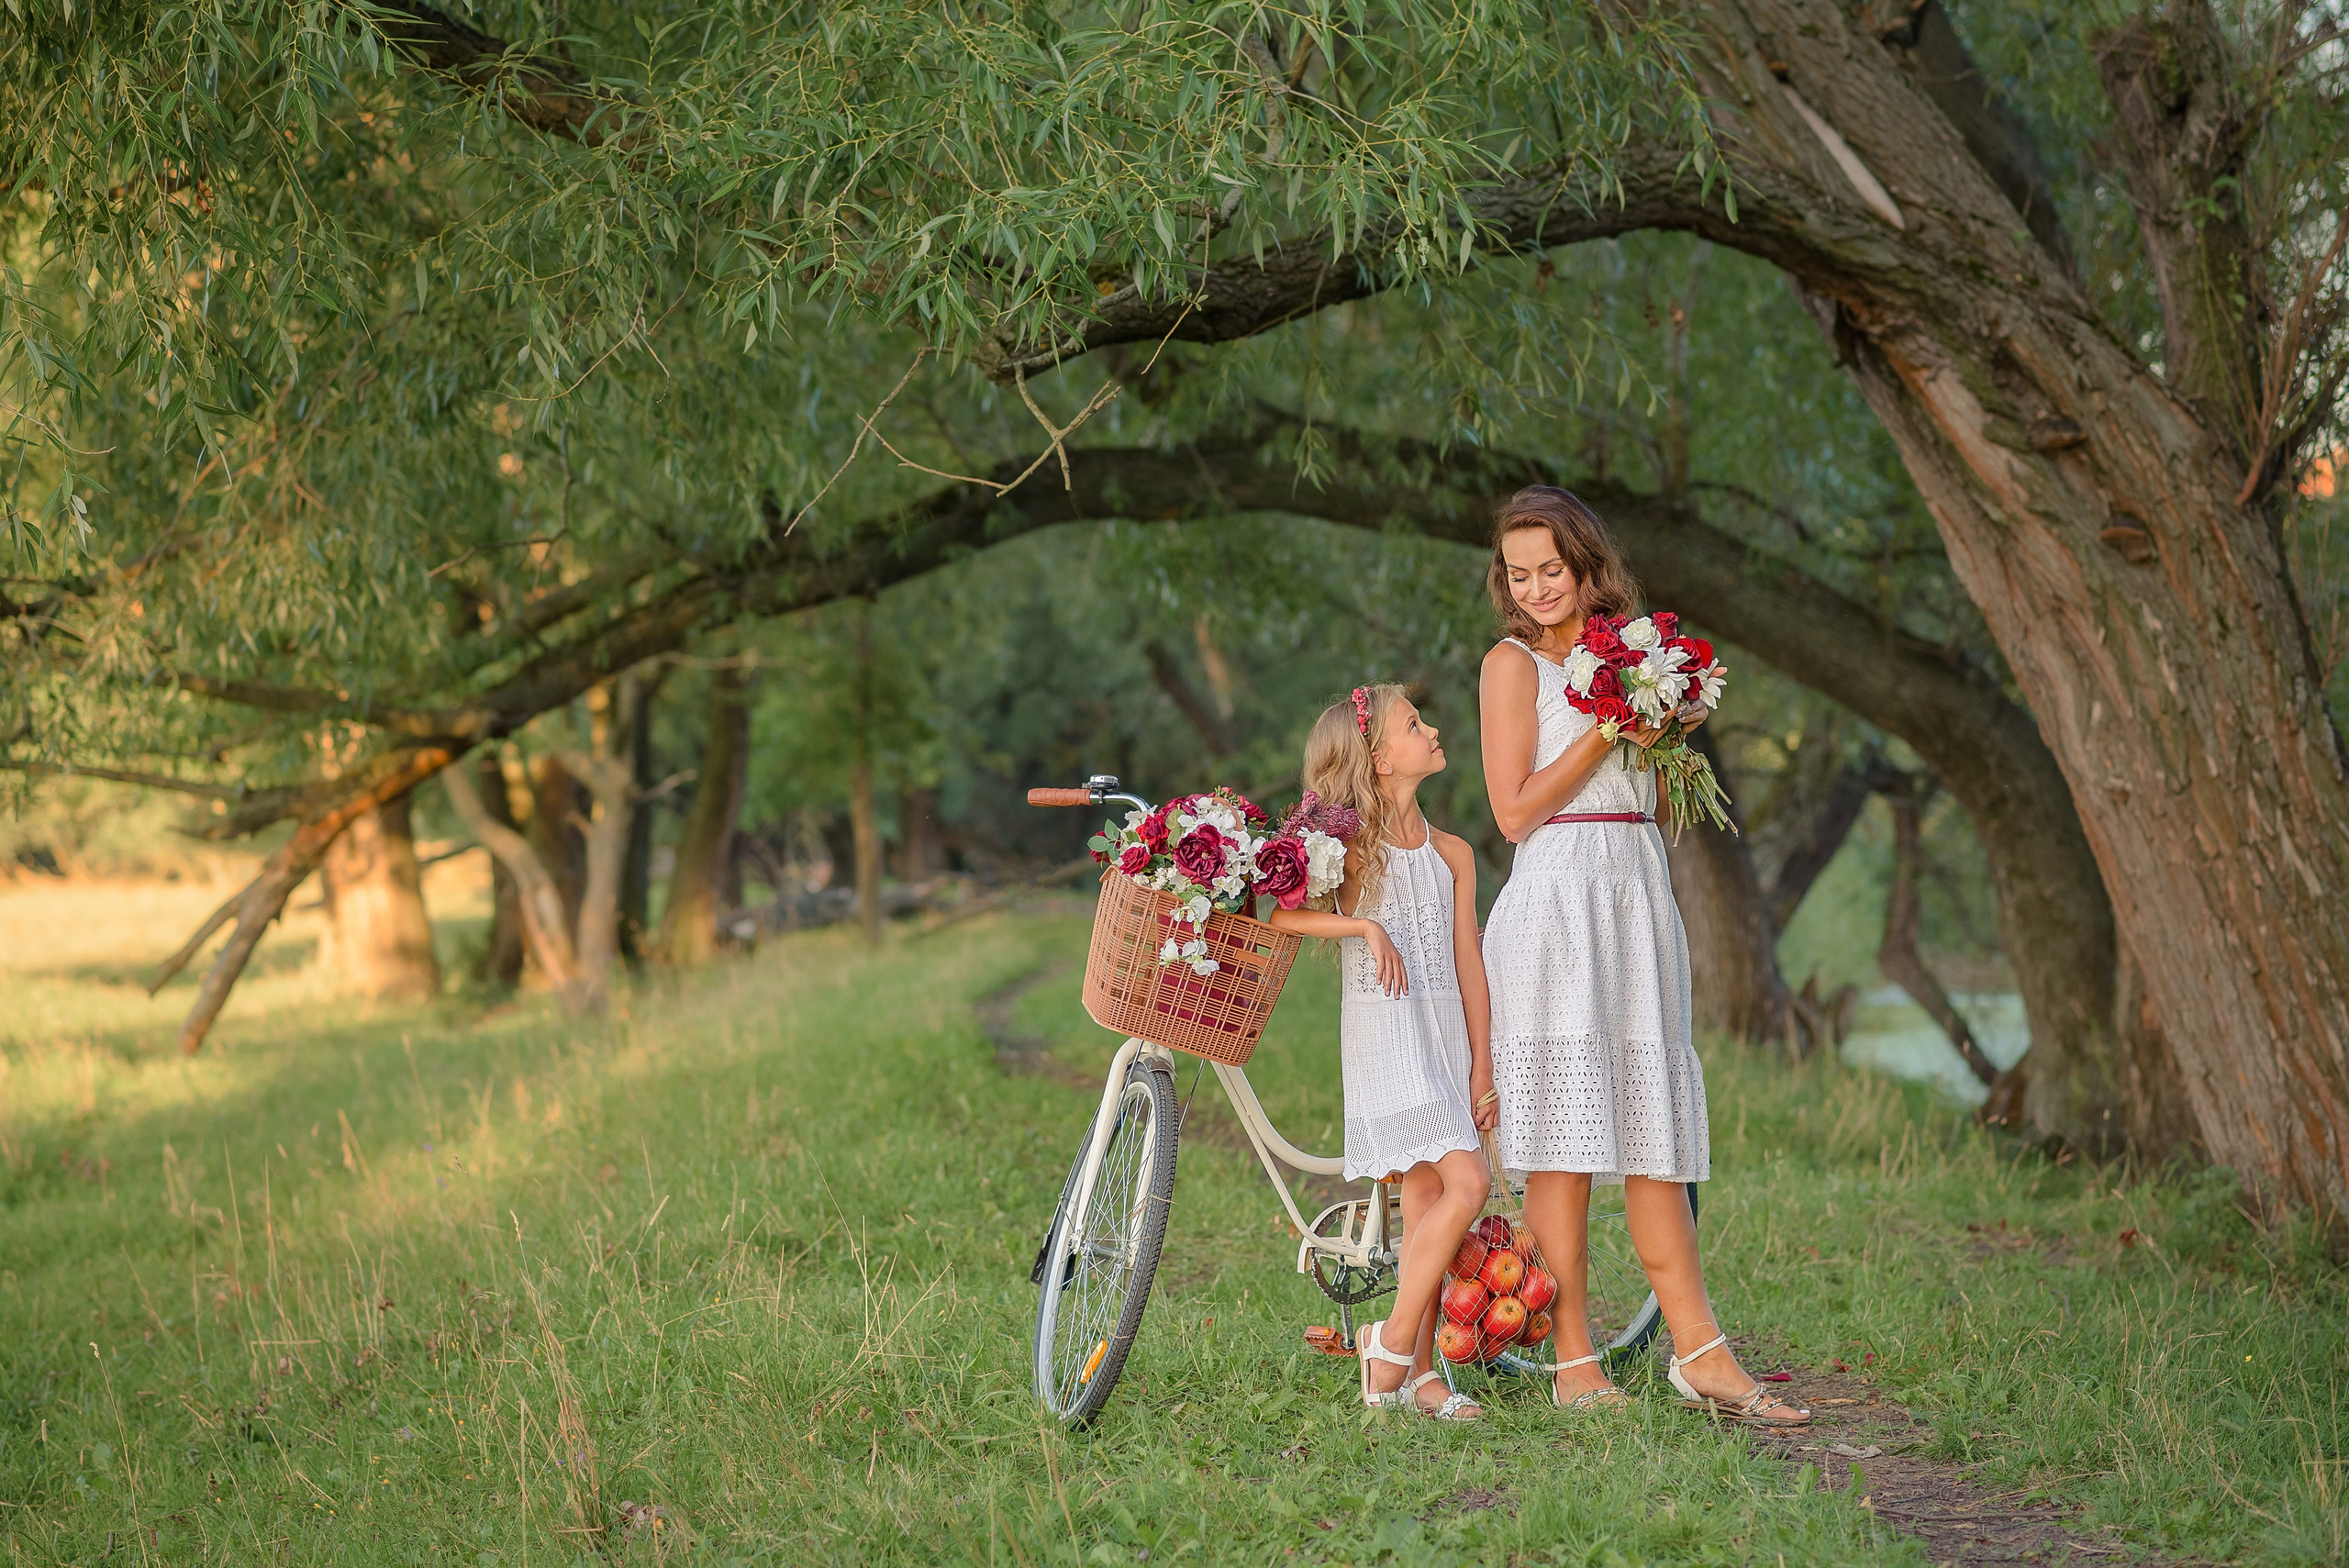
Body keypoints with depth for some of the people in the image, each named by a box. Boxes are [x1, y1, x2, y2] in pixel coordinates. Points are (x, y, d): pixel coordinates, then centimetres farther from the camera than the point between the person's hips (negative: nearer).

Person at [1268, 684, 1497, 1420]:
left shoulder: (1451, 854, 13)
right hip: (1382, 1034, -6)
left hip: (1445, 1034, 6)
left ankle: (1419, 1373, 10)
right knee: (1465, 1183, -17)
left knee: (1427, 1203, 5)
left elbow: (1468, 964, 12)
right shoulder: (1350, 842, -3)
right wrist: (1364, 926, -22)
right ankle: (1393, 1340, -7)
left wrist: (1481, 1065, 7)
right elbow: (1281, 913, -13)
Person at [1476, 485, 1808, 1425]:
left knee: (1652, 1131, 5)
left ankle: (1700, 1355, 5)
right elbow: (1515, 811, -8)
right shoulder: (1514, 663, 0)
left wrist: (1673, 735, 2)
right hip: (1557, 899, -6)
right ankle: (1574, 1364, -2)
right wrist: (1606, 733, -12)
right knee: (1564, 1137, -6)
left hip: (1639, 897, 6)